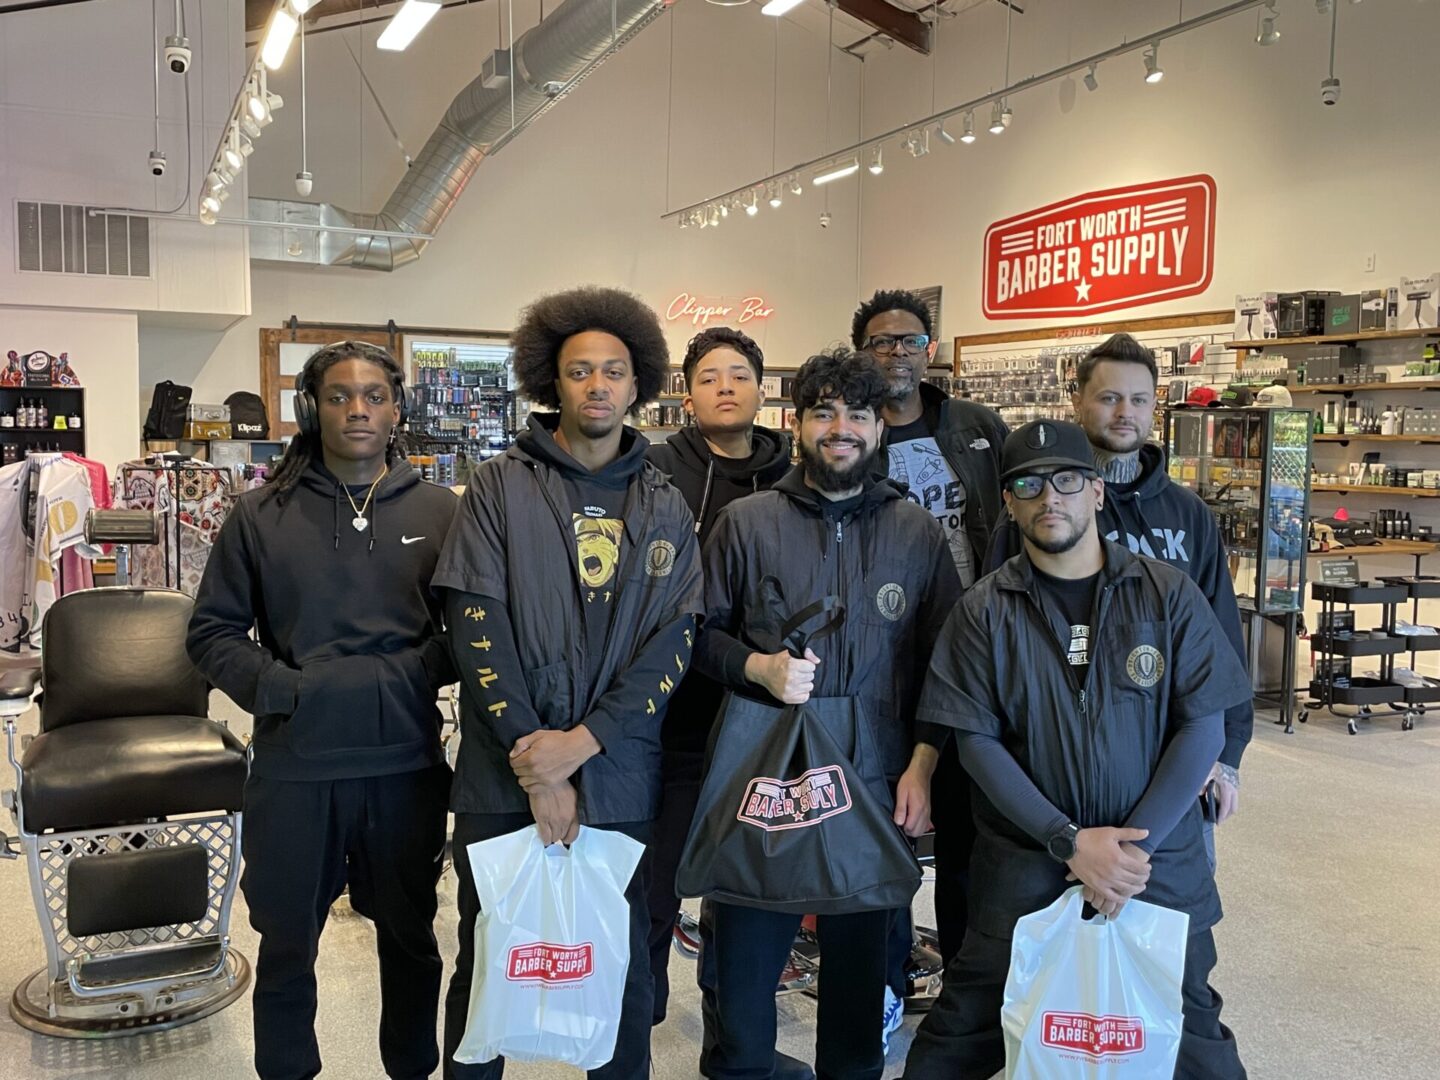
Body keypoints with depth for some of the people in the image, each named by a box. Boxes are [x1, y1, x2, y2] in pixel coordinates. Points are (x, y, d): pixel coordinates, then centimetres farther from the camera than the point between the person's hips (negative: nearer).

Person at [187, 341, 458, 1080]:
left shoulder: (438, 511, 1)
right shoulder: (260, 515, 0)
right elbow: (212, 632, 3)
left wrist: (418, 675, -13)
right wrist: (277, 687, -11)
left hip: (408, 763, 1)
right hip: (294, 766, 0)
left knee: (409, 934, 18)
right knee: (287, 943, 16)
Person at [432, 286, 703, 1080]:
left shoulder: (665, 512, 6)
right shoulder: (500, 488, 0)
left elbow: (675, 641, -2)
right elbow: (475, 627, -8)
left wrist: (581, 743, -14)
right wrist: (536, 769, -13)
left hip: (620, 782, 2)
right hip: (504, 778, -1)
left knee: (625, 973, 14)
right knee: (487, 965, 13)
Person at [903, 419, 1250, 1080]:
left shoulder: (1167, 596, -1)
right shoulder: (983, 612, -2)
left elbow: (1203, 727, -3)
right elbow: (976, 742, -5)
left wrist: (1136, 845, -12)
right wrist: (1071, 844, -13)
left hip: (1160, 863, 1)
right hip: (1023, 867, 0)